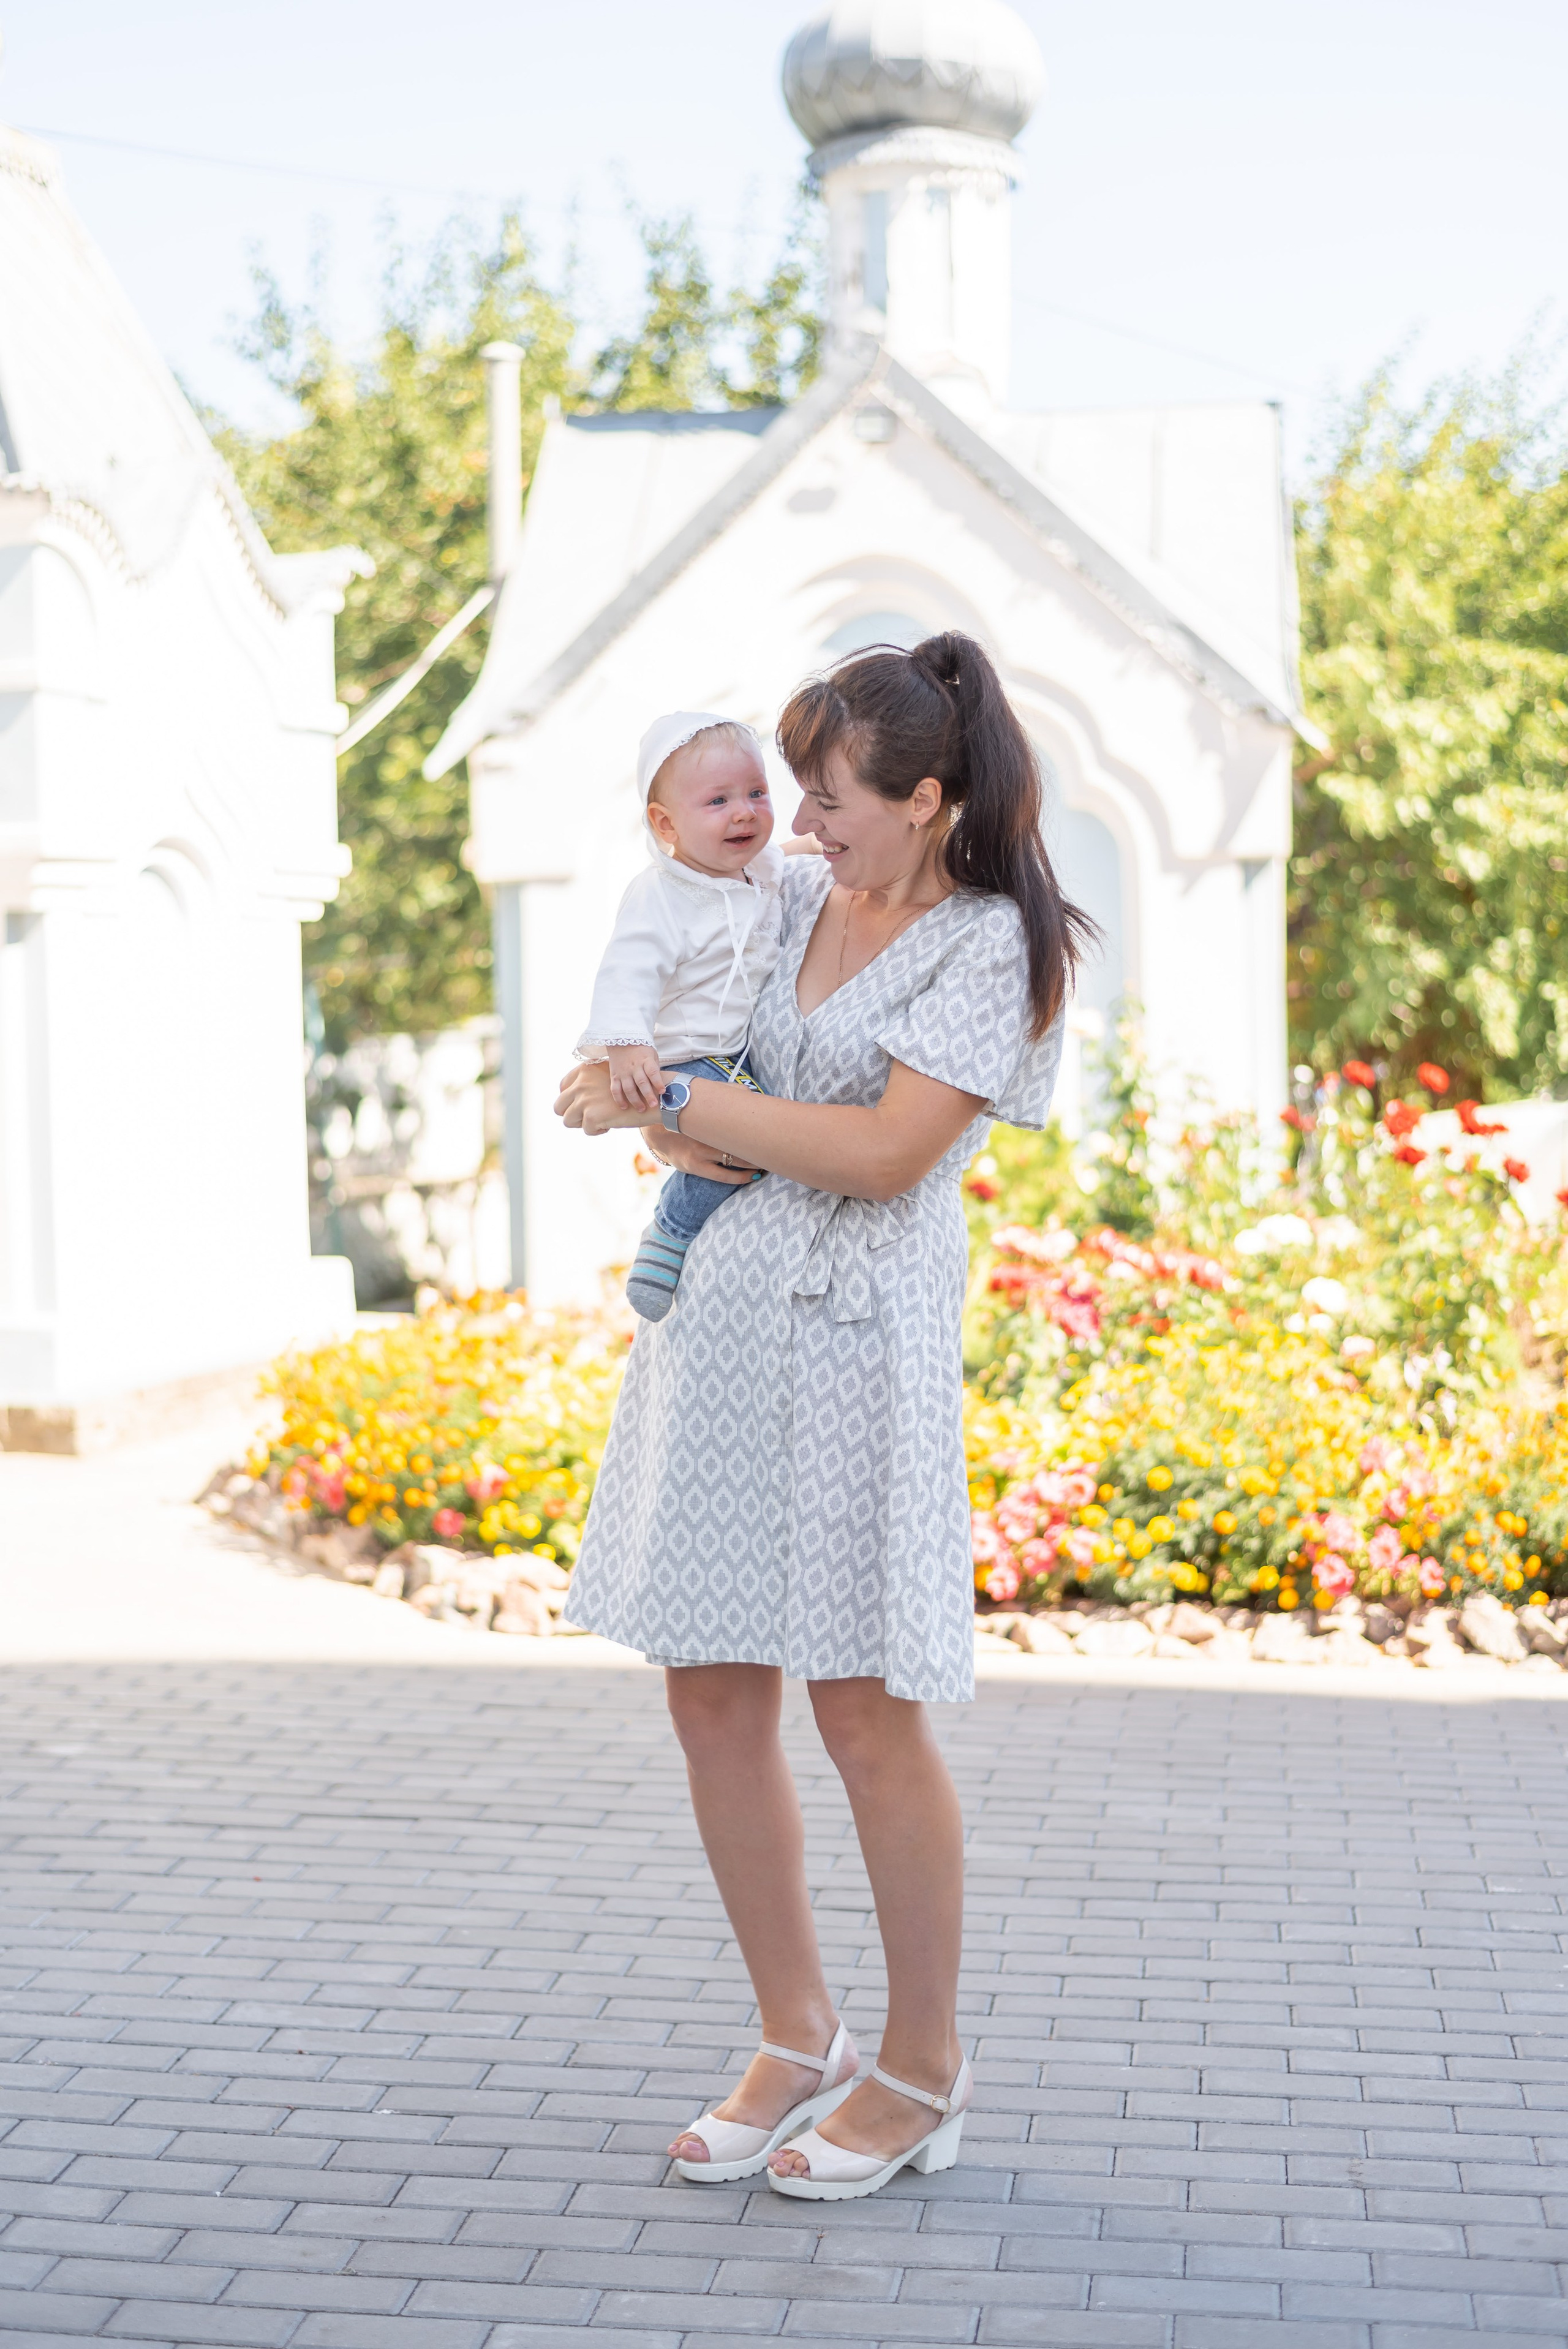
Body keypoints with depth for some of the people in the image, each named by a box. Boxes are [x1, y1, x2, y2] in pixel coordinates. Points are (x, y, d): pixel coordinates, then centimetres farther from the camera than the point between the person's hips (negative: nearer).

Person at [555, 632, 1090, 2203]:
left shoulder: (992, 942, -7)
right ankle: (797, 2041, 24)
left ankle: (922, 2075, 16)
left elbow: (884, 1153, -16)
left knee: (865, 1716, -2)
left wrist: (674, 1103, -12)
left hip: (857, 1327, -7)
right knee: (712, 1700, 8)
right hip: (716, 1304, 7)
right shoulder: (794, 895, 12)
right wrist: (685, 1131, -3)